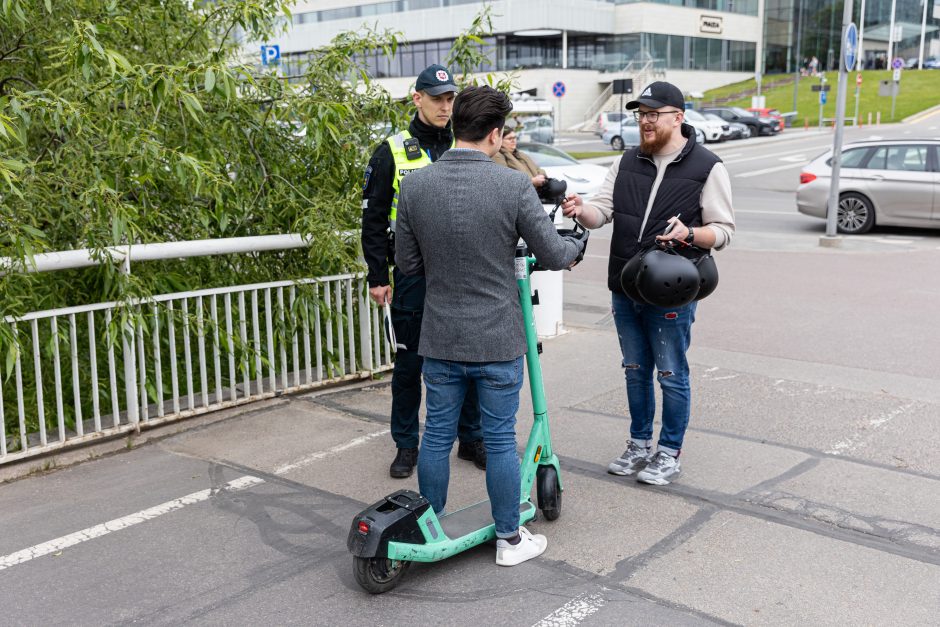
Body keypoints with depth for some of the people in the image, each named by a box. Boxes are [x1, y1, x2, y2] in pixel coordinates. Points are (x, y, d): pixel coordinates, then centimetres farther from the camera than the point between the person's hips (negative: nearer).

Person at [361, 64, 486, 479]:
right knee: (409, 362, 5)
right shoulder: (392, 152, 0)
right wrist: (377, 277, -5)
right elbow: (373, 219, 1)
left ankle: (471, 439, 23)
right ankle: (406, 445, 19)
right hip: (412, 274, -2)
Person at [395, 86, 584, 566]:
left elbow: (408, 264, 3)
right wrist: (575, 246, 15)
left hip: (440, 337, 3)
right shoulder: (514, 185, -14)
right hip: (498, 339, -3)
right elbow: (553, 256, -7)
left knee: (437, 435, 15)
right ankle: (509, 539, 24)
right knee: (500, 440, 9)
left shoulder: (414, 185, -5)